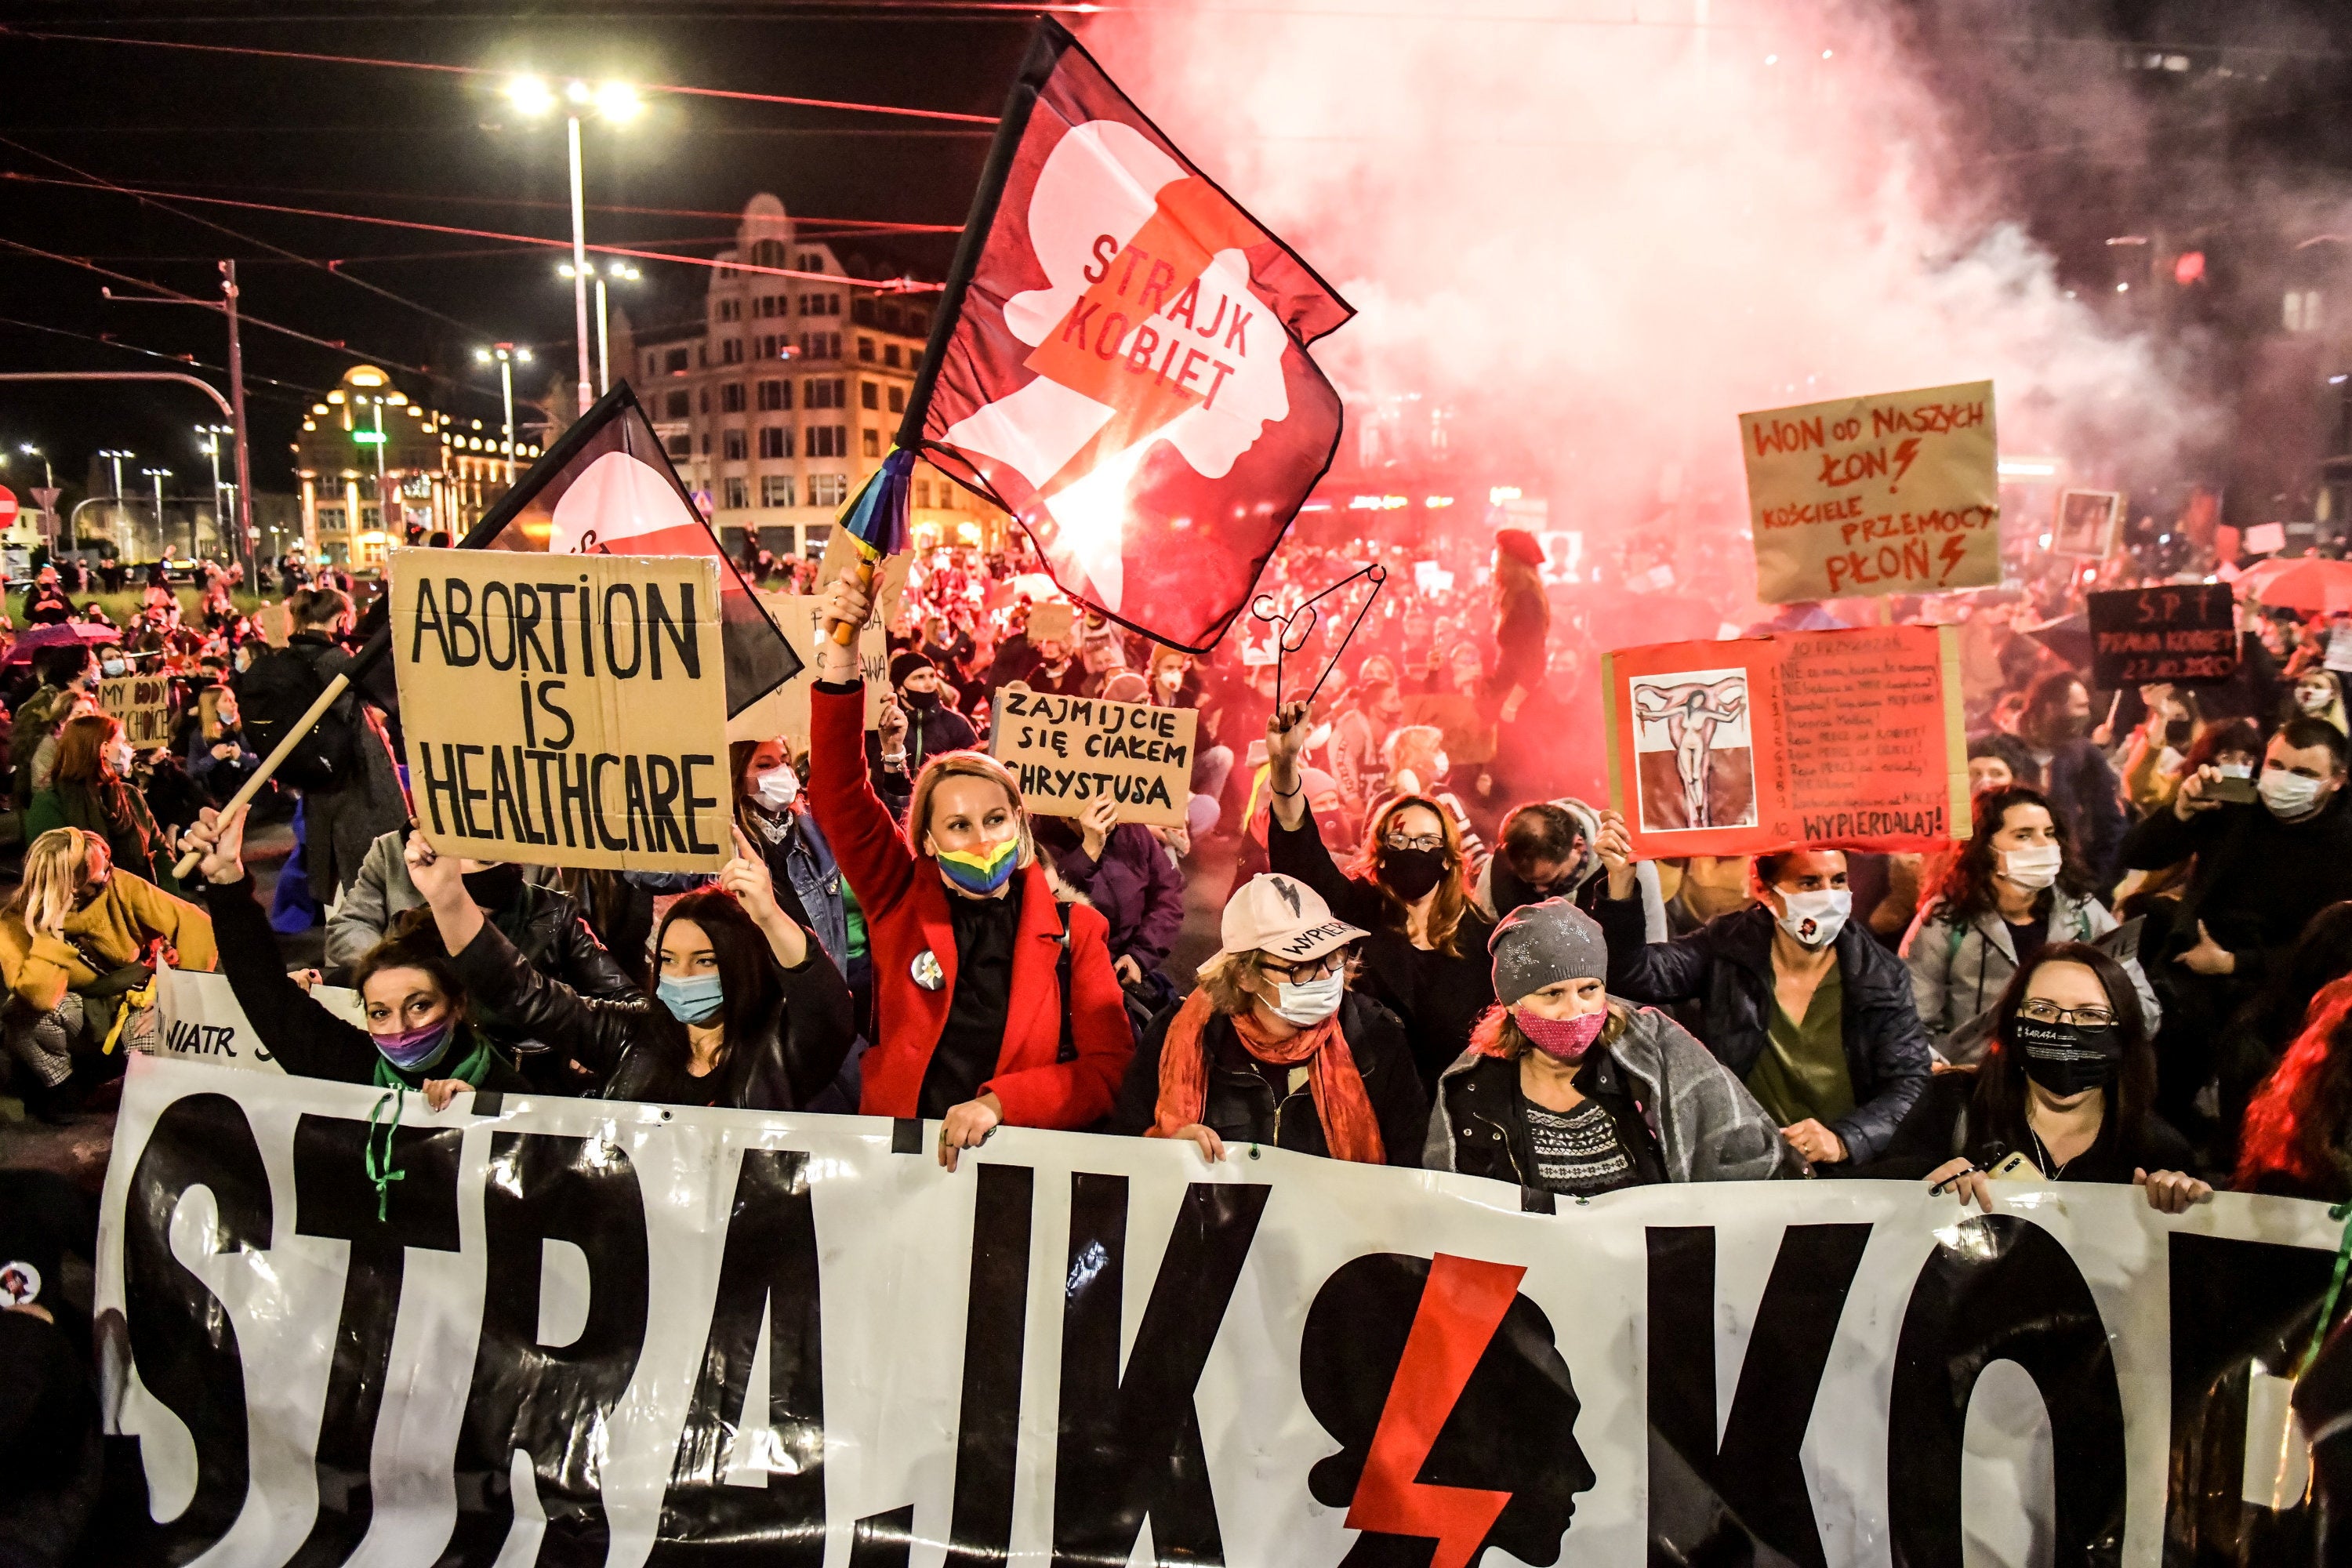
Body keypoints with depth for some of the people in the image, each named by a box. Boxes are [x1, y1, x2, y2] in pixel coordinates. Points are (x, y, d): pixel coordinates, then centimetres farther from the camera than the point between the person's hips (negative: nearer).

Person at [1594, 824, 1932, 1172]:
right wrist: (1621, 882, -23)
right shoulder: (1728, 947, 3)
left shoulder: (1883, 976, 4)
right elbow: (1635, 977, -8)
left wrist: (1845, 1140, -14)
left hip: (1851, 1173, 1)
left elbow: (1910, 1082, 4)